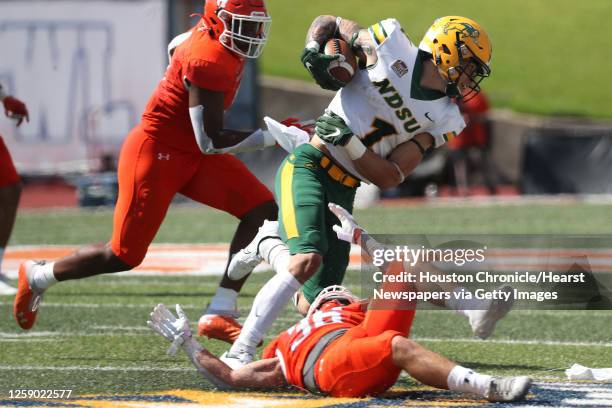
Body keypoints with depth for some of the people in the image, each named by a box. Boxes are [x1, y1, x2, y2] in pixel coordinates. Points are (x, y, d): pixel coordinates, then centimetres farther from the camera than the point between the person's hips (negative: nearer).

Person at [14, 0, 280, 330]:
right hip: (155, 154, -10)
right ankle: (38, 277, 25)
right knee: (123, 257, 0)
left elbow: (177, 46, 25)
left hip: (190, 155, 10)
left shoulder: (211, 33, 0)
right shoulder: (209, 61, -28)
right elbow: (211, 141, -26)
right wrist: (273, 137, -25)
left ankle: (220, 313, -7)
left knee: (262, 210, -7)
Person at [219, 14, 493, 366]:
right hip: (309, 167, -6)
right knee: (308, 260, -28)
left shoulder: (445, 121, 6)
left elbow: (389, 177, -2)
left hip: (343, 191, 6)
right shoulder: (392, 44, -5)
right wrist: (314, 52, -10)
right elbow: (327, 23, 10)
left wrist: (348, 142, -17)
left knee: (318, 302, 3)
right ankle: (240, 353, -22)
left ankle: (269, 244, 32)